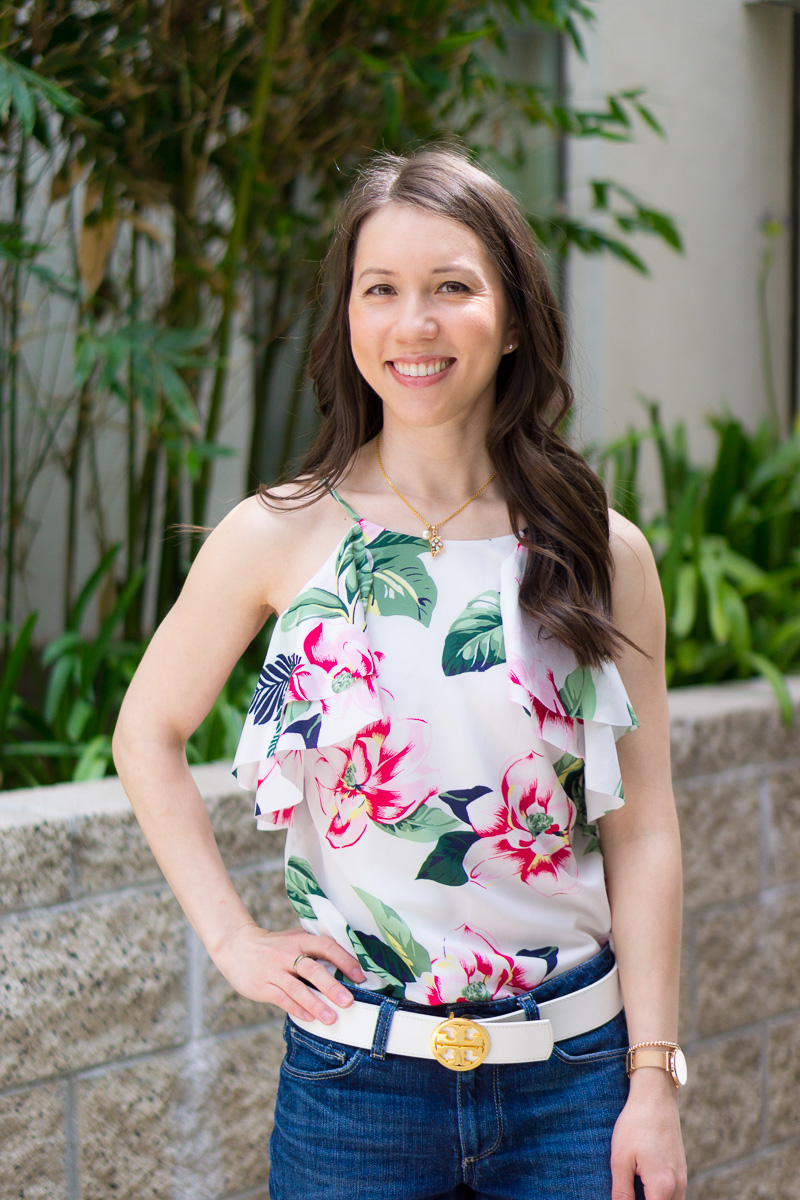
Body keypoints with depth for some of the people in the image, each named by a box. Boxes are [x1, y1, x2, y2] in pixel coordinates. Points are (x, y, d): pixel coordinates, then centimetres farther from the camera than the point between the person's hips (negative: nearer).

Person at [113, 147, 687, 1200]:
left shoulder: (602, 555, -2)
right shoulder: (279, 539, -5)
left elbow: (642, 833, 1)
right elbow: (149, 733, 9)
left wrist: (653, 1084, -2)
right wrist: (231, 937, 1)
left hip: (572, 1077, 1)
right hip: (356, 1072, -1)